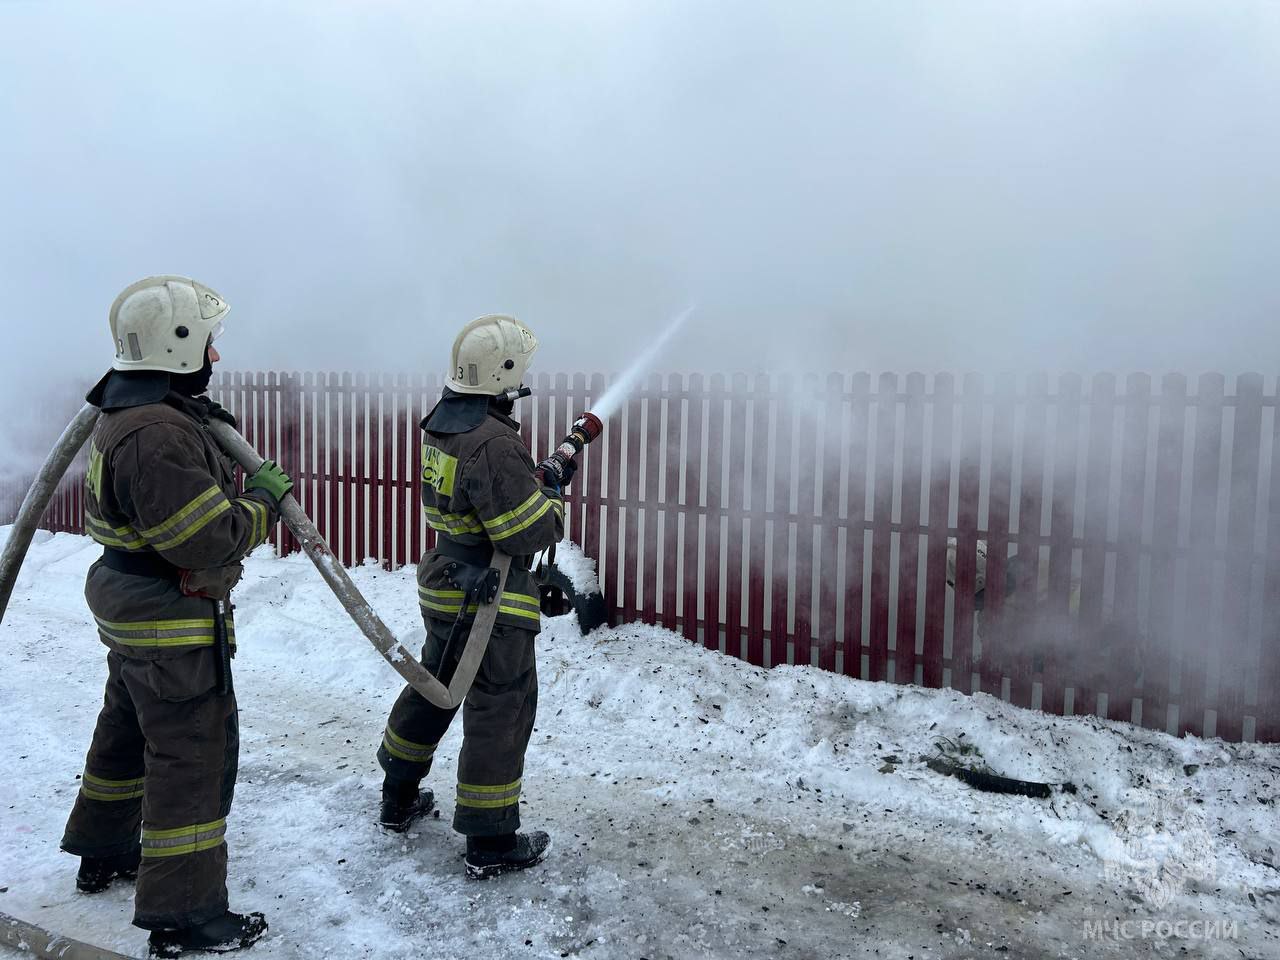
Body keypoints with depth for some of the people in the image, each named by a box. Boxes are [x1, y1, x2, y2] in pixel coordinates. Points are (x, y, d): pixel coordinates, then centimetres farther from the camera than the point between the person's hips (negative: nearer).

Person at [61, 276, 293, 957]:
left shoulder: (129, 411, 8)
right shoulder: (159, 433, -28)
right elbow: (210, 542, -29)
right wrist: (263, 498, -15)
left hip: (131, 607, 11)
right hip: (175, 623, -11)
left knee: (128, 730, 26)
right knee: (195, 754, -1)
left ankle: (104, 854, 46)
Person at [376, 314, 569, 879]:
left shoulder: (444, 422, 3)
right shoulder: (493, 444, -26)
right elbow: (529, 535, -23)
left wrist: (534, 478, 6)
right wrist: (552, 500, -4)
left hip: (444, 589, 10)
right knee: (501, 710, 2)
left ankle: (399, 800, 41)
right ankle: (491, 844, 14)